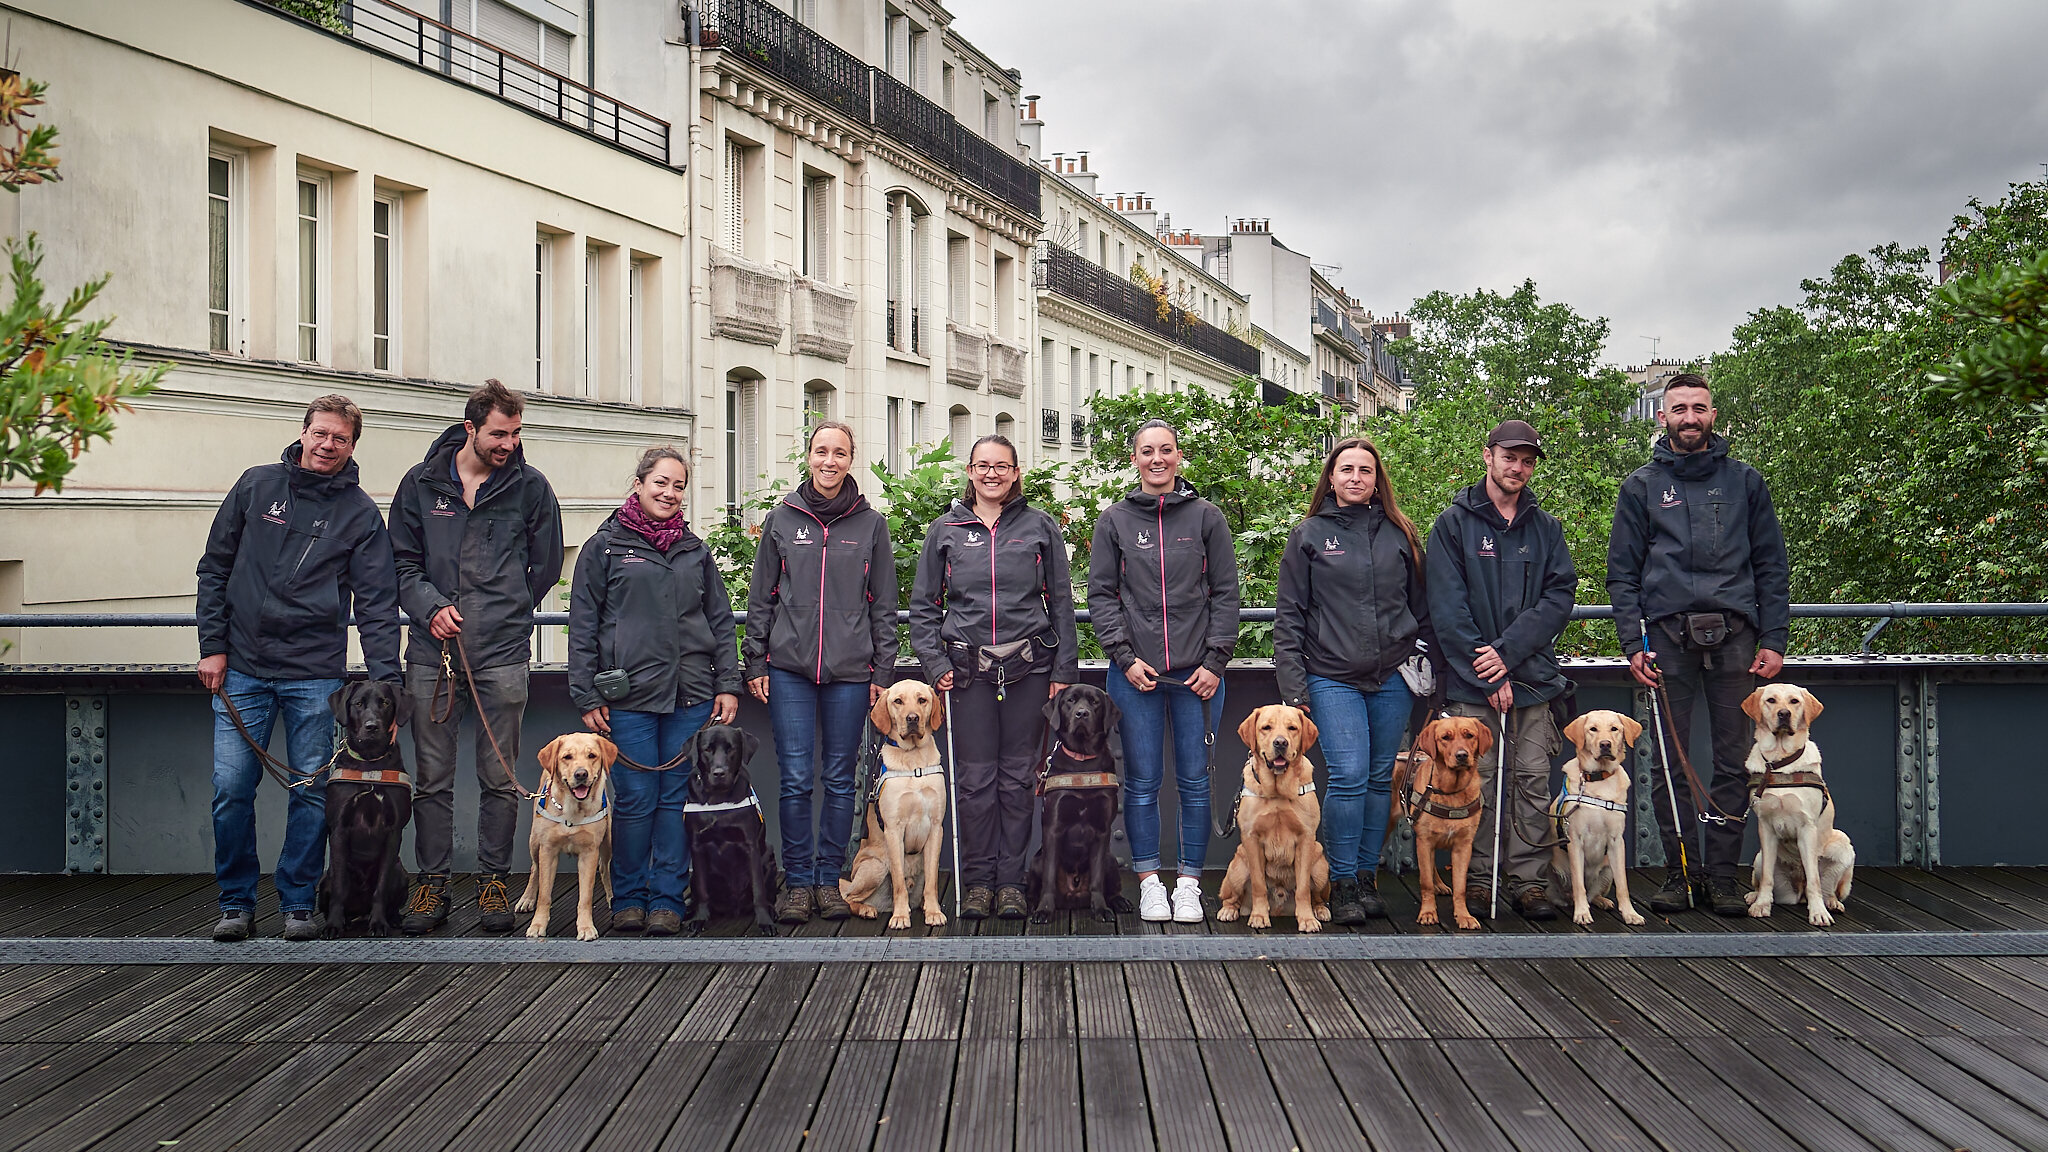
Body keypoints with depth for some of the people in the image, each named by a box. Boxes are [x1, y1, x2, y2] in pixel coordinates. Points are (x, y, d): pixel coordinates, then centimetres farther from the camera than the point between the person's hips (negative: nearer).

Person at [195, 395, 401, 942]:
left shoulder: (361, 514, 2)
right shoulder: (257, 485, 6)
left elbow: (377, 605, -1)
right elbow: (214, 568, 10)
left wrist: (386, 684, -10)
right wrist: (213, 645, 2)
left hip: (316, 676, -1)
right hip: (242, 670, 1)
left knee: (312, 793, 2)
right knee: (231, 789, 0)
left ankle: (299, 902, 16)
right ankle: (237, 902, 14)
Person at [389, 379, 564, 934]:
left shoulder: (530, 486, 4)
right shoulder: (422, 483, 6)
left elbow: (546, 565, 11)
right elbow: (402, 561, 10)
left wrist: (504, 615, 7)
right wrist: (430, 607, -7)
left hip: (503, 656, -1)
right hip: (432, 654, 1)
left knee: (500, 778, 4)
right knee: (432, 778, 5)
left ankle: (493, 880, 15)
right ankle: (432, 883, 14)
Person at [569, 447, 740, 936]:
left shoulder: (695, 550, 14)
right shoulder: (605, 546, 5)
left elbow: (721, 621, 16)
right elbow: (583, 625, 4)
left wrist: (727, 684, 8)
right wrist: (586, 697, -1)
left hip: (691, 696, 3)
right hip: (629, 695, -3)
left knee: (678, 797, 4)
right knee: (634, 799, -1)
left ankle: (667, 899, 12)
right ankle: (628, 897, 14)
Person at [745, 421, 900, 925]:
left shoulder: (871, 524, 7)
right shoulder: (781, 519, 7)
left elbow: (884, 605, 8)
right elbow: (761, 599, 9)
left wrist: (883, 672, 3)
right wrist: (756, 664, 4)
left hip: (850, 670, 0)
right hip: (790, 668, 0)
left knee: (840, 779, 5)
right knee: (796, 779, -2)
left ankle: (830, 878, 16)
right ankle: (797, 882, 8)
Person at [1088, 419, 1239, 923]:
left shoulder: (1206, 517, 6)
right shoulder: (1114, 520, 6)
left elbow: (1225, 593, 5)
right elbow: (1101, 594, 5)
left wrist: (1214, 660, -3)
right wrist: (1125, 657, -6)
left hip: (1197, 673, 0)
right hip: (1135, 673, 0)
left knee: (1194, 781, 3)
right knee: (1142, 782, 3)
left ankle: (1189, 884, 14)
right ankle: (1149, 882, 14)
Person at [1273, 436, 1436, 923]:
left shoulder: (1399, 534, 10)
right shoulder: (1308, 535, 4)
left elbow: (1422, 605, 17)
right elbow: (1289, 616, 3)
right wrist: (1293, 687, -3)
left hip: (1392, 679, 3)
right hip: (1332, 679, -3)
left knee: (1381, 779, 6)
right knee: (1348, 777, -12)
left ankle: (1367, 877, 18)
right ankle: (1342, 883, 0)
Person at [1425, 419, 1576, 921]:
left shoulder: (1545, 527, 12)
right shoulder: (1454, 524, 3)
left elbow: (1560, 596, 2)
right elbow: (1447, 607, -4)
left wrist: (1508, 650, -11)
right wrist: (1488, 674, -11)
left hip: (1533, 676, 3)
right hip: (1470, 681, -3)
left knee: (1533, 781, 2)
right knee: (1475, 781, -2)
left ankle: (1527, 879, 9)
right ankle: (1477, 880, 7)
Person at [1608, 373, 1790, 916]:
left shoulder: (1744, 481, 13)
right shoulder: (1642, 485, 11)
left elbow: (1772, 566, 11)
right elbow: (1622, 572, 7)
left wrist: (1773, 640, 1)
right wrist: (1633, 643, -4)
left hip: (1735, 636, 1)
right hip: (1668, 636, 0)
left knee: (1734, 760, 0)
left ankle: (1723, 873, 7)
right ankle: (1679, 871, 9)